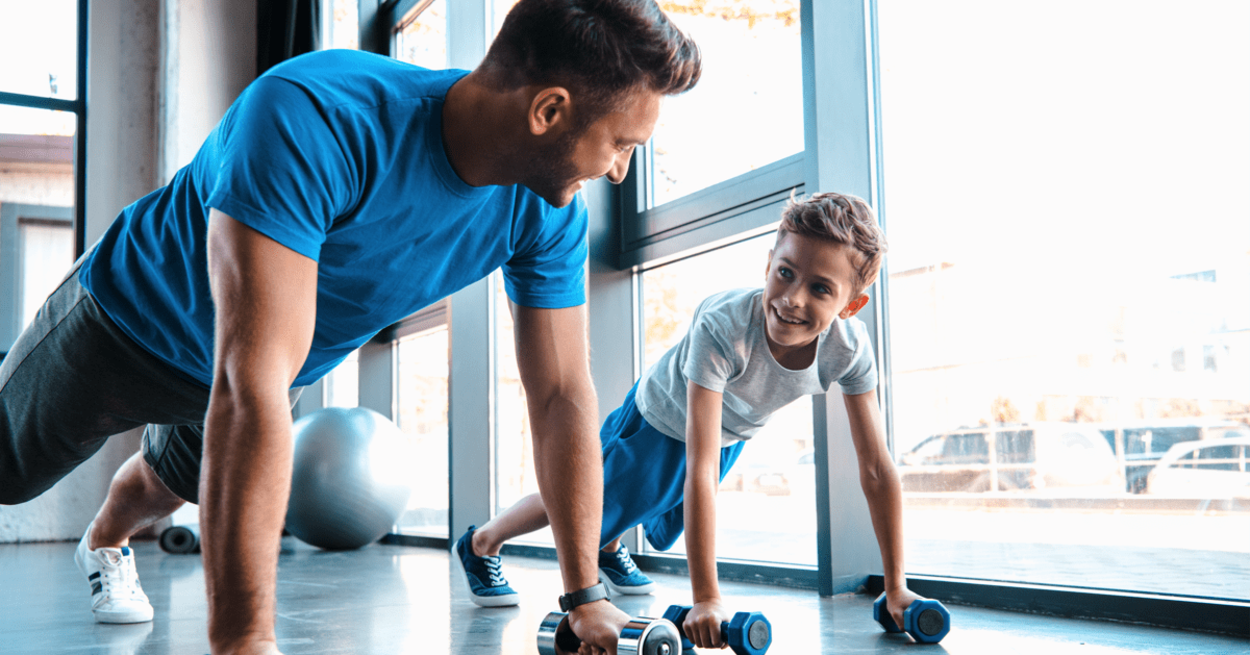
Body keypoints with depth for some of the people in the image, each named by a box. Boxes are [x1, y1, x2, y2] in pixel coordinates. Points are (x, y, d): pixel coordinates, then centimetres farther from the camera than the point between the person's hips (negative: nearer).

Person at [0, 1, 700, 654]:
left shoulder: (549, 213, -26)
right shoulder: (316, 118, -46)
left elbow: (564, 395, -19)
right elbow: (254, 379, -51)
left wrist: (586, 596, -20)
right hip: (129, 324, -5)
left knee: (171, 483, 32)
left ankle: (106, 545, 64)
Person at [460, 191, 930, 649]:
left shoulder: (849, 347, -33)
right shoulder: (721, 326, -46)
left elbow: (877, 468, -27)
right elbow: (701, 470, -48)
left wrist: (896, 588, -27)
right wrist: (706, 598, -50)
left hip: (732, 434, 5)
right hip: (659, 419, -4)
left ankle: (609, 548, 63)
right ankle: (480, 544, 41)